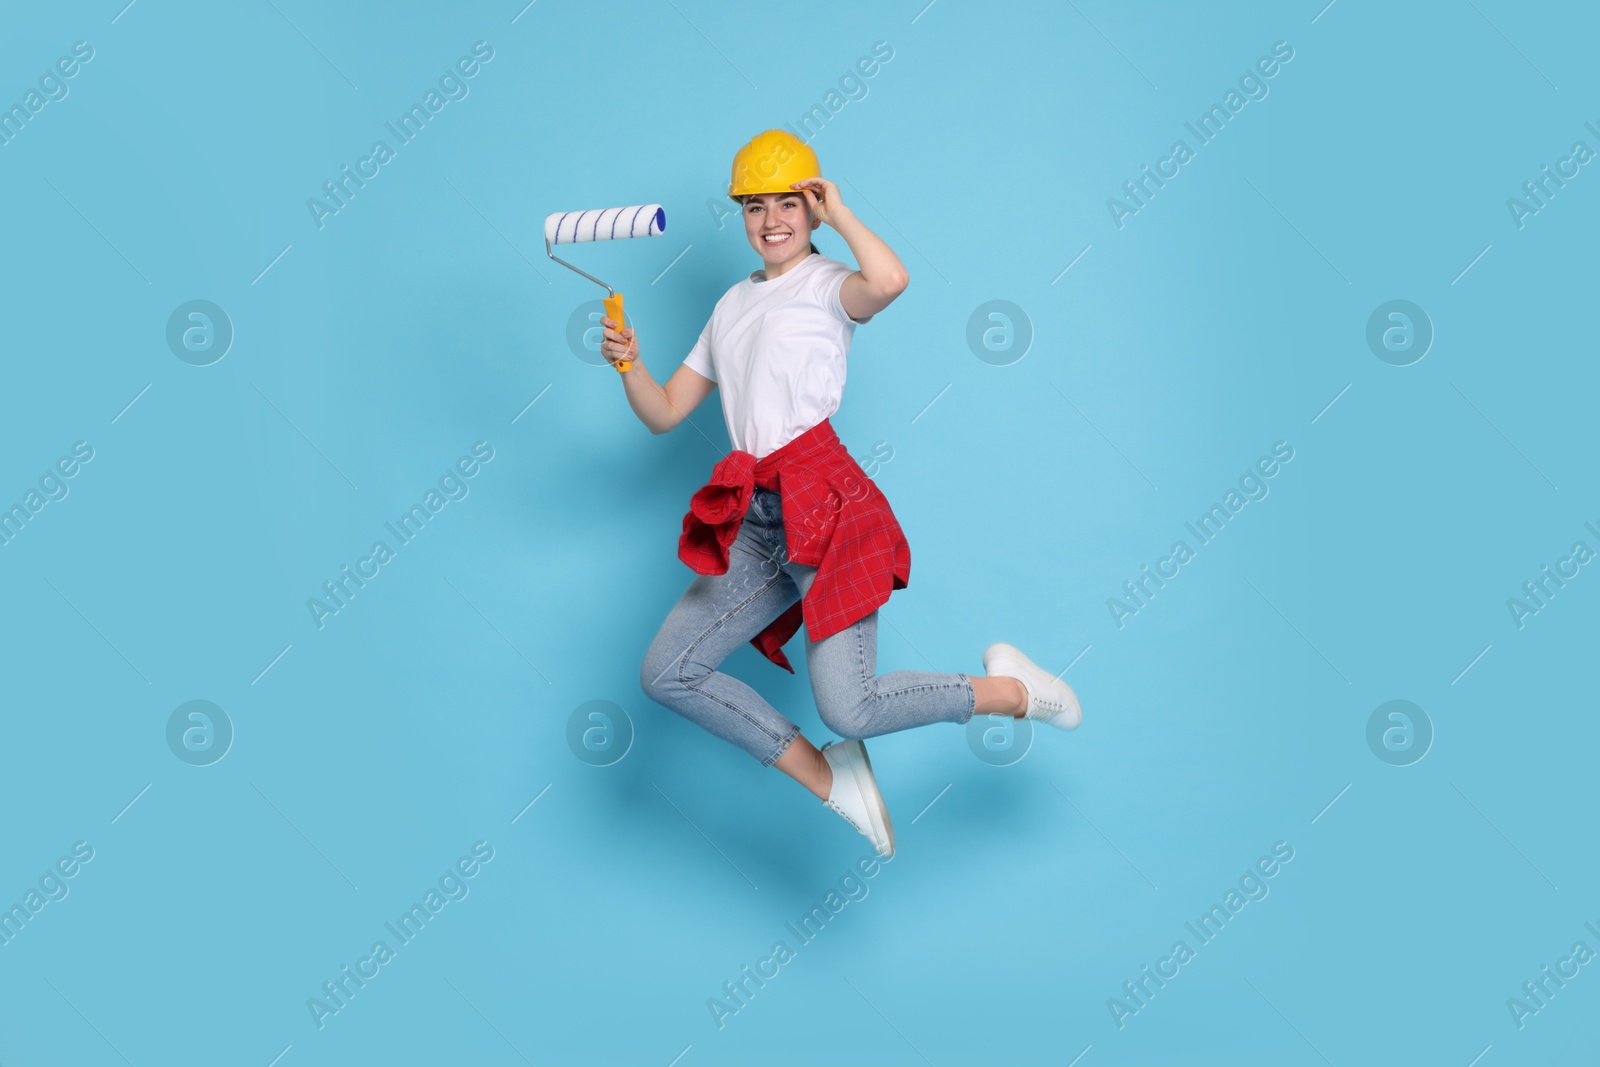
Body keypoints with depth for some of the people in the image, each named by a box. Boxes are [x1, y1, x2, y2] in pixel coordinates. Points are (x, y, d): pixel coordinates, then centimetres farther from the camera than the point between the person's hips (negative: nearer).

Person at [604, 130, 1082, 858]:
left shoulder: (826, 283, 2)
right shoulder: (732, 306, 23)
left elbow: (889, 280, -25)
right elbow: (663, 413, 21)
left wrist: (839, 212, -8)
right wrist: (627, 363, 2)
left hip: (820, 505, -7)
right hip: (755, 523, 8)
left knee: (848, 709, -16)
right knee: (666, 673, 2)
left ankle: (1008, 689, 10)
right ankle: (826, 778, 11)